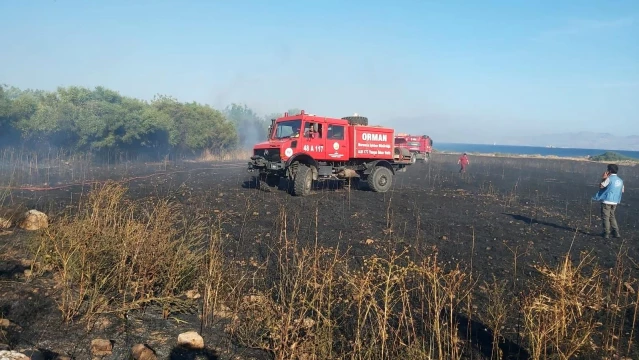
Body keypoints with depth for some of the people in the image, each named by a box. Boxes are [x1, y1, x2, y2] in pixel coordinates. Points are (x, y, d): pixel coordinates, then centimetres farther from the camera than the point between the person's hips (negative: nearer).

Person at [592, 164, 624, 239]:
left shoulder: (609, 178, -13)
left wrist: (603, 178, -2)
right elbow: (622, 190, 18)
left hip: (607, 201, -7)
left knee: (605, 217, 0)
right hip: (615, 202, 7)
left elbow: (601, 186, -11)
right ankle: (616, 232, 16)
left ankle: (606, 233, 1)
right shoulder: (620, 180, 9)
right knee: (612, 216, 19)